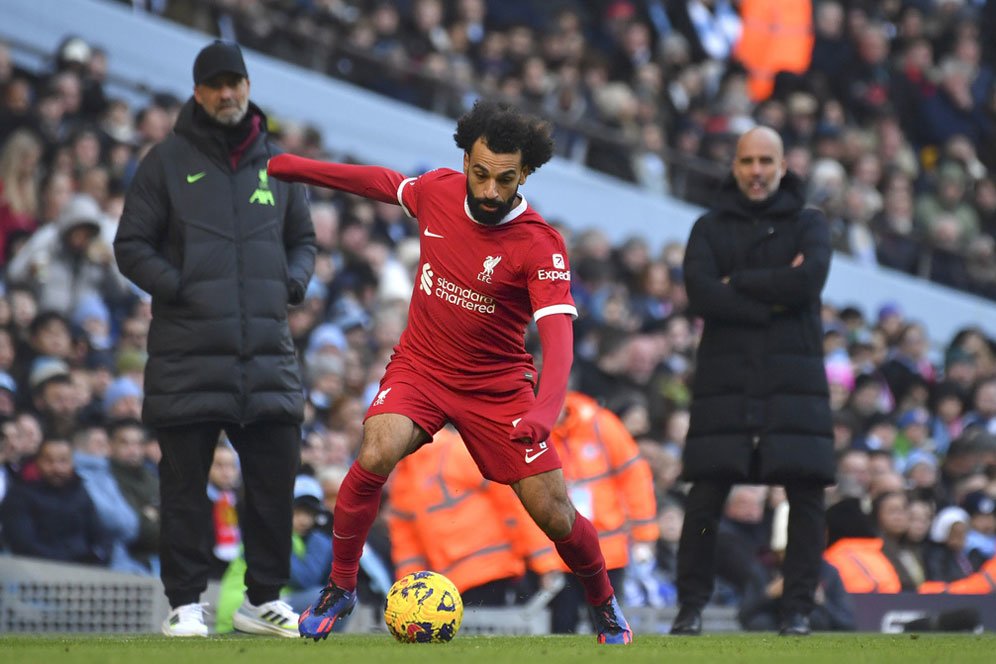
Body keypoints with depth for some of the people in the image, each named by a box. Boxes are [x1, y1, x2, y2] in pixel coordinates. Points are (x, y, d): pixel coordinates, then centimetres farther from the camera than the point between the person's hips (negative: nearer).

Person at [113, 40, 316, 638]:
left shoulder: (277, 164, 14)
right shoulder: (167, 162, 3)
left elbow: (303, 240, 23)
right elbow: (132, 245, 3)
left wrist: (292, 281, 3)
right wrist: (175, 286, -11)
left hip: (268, 350, 3)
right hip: (187, 354, -3)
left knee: (276, 475, 2)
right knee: (185, 482, 0)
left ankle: (264, 599, 13)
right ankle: (186, 603, 6)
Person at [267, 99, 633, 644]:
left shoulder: (540, 246, -21)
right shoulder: (438, 190, -8)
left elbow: (557, 335, -32)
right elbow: (384, 182, 15)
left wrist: (545, 410, -50)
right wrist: (290, 166, 22)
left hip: (497, 385, -2)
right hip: (420, 368, 2)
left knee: (553, 515, -5)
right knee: (375, 457, -27)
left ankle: (604, 603, 26)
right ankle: (339, 588, -7)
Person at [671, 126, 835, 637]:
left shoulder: (808, 225, 10)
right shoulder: (710, 228, 11)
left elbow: (808, 281, -11)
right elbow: (700, 294, -6)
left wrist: (736, 283, -7)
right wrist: (773, 298, -11)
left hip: (793, 381, 0)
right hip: (725, 379, 0)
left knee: (805, 495, -4)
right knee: (705, 497, -4)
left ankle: (798, 609, 3)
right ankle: (691, 605, 5)